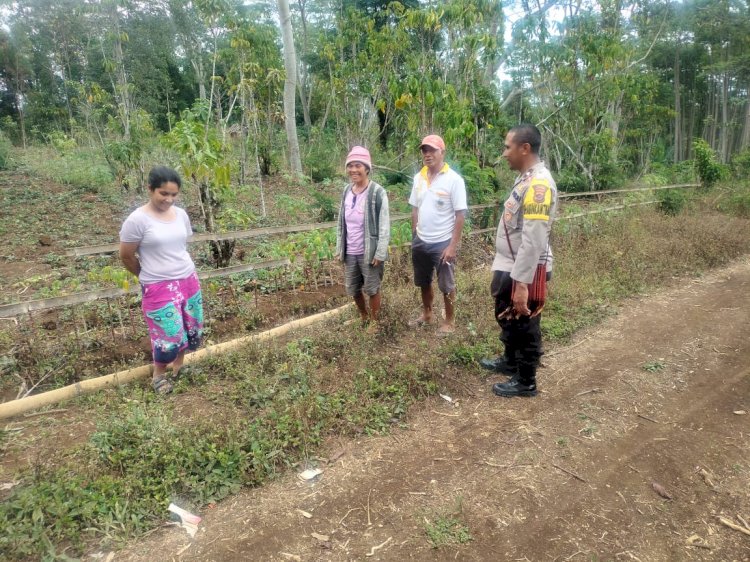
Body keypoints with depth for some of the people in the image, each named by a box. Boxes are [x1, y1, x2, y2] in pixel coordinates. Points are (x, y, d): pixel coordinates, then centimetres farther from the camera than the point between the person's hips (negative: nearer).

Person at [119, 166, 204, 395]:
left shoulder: (181, 214, 2)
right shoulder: (137, 220, -15)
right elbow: (126, 256, -5)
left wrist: (180, 269, 15)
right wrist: (148, 276, 7)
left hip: (189, 280, 6)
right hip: (159, 287, -6)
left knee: (190, 328, 15)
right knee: (169, 334, -2)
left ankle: (178, 366, 39)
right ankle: (159, 374, 26)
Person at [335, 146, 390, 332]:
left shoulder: (377, 192, -14)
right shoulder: (346, 191, 4)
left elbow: (384, 225, -14)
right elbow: (341, 222, 11)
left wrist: (380, 253, -17)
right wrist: (339, 247, 9)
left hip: (369, 252, -6)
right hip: (350, 252, 6)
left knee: (372, 288, 8)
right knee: (352, 289, 16)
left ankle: (373, 321, 30)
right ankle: (363, 316, 40)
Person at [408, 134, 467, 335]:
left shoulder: (454, 179, -14)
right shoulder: (419, 178, 3)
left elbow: (460, 215, -14)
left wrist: (453, 245, -17)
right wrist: (414, 237, 11)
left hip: (442, 243, -6)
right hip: (421, 241, 6)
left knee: (446, 285, 7)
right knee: (423, 282, 20)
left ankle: (449, 321, 24)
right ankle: (426, 314, 40)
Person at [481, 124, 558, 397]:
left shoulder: (539, 183, -23)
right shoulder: (525, 178, 8)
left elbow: (533, 240, -28)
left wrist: (522, 283, -27)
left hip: (524, 272, -9)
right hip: (509, 267, 10)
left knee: (525, 326, 8)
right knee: (507, 318, 25)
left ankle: (525, 382, 26)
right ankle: (510, 361, 47)